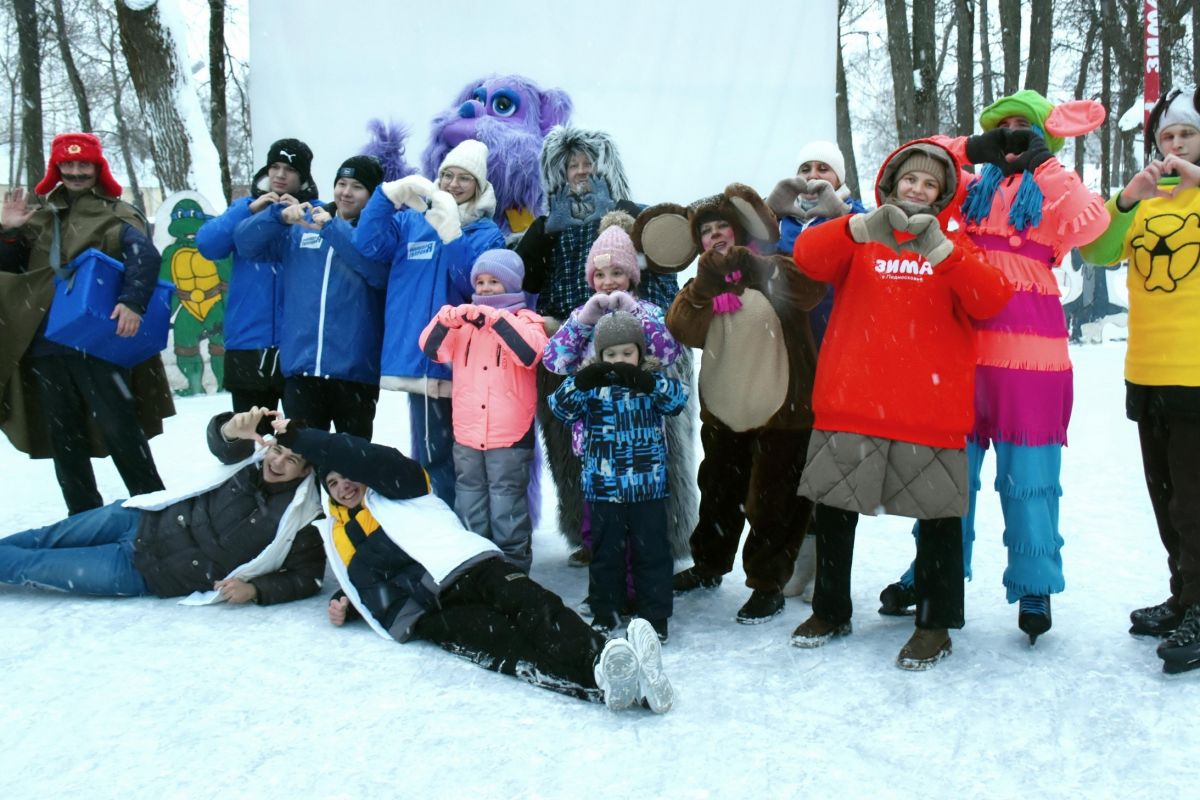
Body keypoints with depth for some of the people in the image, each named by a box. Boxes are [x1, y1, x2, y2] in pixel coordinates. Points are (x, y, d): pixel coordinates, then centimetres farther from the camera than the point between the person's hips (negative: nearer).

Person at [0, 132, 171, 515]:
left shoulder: (116, 214, 2)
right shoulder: (40, 218, 18)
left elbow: (145, 256, -16)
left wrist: (132, 301, -32)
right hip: (45, 344, 6)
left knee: (120, 428, -7)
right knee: (63, 438, 10)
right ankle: (84, 518, 20)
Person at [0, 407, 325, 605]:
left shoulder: (294, 528, -20)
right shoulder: (255, 459, -8)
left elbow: (309, 577, -17)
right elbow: (221, 444, -22)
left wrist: (255, 589, -30)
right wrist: (233, 430, -45)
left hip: (144, 572, -4)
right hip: (143, 519, 4)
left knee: (35, 566, 3)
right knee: (48, 539, 18)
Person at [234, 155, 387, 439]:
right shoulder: (300, 227, 13)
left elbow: (379, 269, -18)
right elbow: (246, 243, 6)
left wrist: (332, 228, -19)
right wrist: (279, 215, -11)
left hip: (355, 368, -3)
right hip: (301, 365, 3)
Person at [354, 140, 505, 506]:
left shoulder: (487, 233, 3)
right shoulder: (410, 221, 12)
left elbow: (472, 282, -14)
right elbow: (368, 246, -5)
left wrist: (450, 230, -23)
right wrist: (390, 193, -14)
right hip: (417, 357, 3)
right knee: (431, 454, 11)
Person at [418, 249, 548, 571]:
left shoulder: (525, 319, -2)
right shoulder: (465, 319, 11)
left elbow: (530, 354, -22)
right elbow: (431, 349, 0)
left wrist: (496, 318, -27)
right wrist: (445, 319, -19)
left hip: (510, 435, -5)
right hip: (467, 433, 5)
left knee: (507, 502, 1)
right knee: (469, 502, 15)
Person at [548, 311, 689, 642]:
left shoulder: (654, 381, 0)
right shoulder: (592, 385, 0)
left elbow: (678, 399, -19)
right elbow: (560, 406, -13)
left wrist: (647, 382, -36)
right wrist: (580, 382, -32)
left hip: (648, 487, -1)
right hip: (603, 488, 1)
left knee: (651, 552, 7)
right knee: (605, 552, 12)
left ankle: (655, 616, 18)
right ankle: (605, 613, 26)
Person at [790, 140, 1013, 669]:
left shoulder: (954, 244, 10)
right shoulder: (858, 235, 10)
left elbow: (990, 301, -9)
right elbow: (809, 257, -12)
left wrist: (939, 249, -23)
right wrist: (867, 226, -28)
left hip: (930, 406, -1)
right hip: (850, 402, 1)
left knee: (939, 513, 3)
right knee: (834, 507, 10)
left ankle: (935, 624, 17)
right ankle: (830, 611, 27)